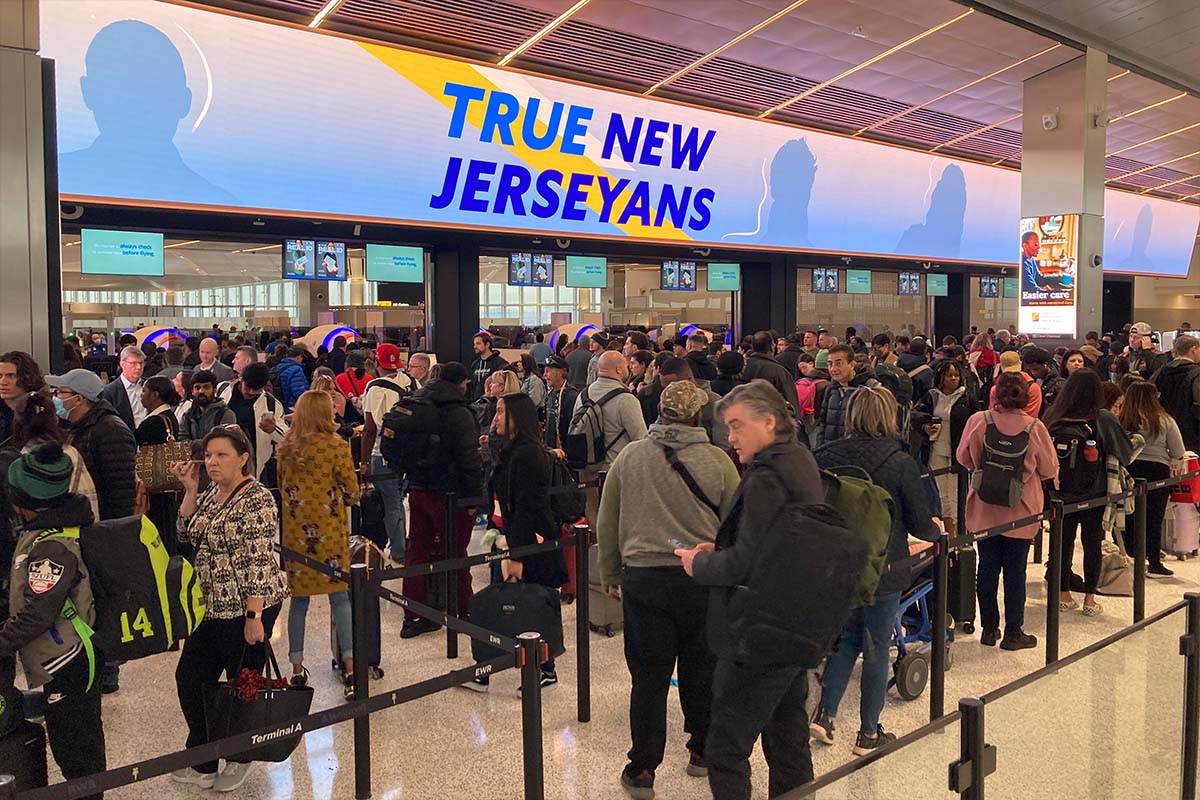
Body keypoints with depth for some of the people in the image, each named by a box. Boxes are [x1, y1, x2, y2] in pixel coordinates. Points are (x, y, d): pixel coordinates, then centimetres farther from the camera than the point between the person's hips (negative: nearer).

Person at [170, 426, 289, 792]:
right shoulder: (211, 494, 9)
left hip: (248, 607, -9)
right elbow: (188, 535, 13)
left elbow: (258, 562, -21)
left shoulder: (256, 500, -18)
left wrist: (254, 616, -22)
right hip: (212, 607, 9)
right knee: (190, 677, 13)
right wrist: (190, 490, 2)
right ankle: (201, 764, 28)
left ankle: (240, 760, 29)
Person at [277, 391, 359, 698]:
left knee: (298, 600, 12)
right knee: (340, 598, 2)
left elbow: (282, 488, 16)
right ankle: (350, 670, 1)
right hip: (329, 529, -4)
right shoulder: (336, 446, -10)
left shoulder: (285, 448, 4)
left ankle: (297, 670, 18)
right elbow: (352, 493, -5)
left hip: (294, 530, 4)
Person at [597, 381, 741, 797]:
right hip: (702, 580, 0)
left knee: (649, 677, 8)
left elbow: (606, 525, 6)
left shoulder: (628, 458, 0)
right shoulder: (716, 461, -5)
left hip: (643, 579, 1)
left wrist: (610, 576, 16)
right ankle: (702, 751, 31)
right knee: (701, 670, 16)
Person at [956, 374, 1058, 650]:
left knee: (988, 568, 12)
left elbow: (963, 457, 3)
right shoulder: (1035, 427, -14)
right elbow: (1050, 470, -3)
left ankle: (989, 629, 22)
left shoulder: (978, 421, -12)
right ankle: (1013, 633, 16)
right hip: (1021, 511, -1)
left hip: (984, 510, 2)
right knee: (1015, 570, 8)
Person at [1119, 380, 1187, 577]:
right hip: (1157, 471, -1)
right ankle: (1154, 564, 13)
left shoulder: (1120, 420, -3)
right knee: (1154, 518, 7)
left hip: (1127, 470, 1)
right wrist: (1176, 465, 19)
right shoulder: (1165, 421, -3)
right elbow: (1179, 453, -1)